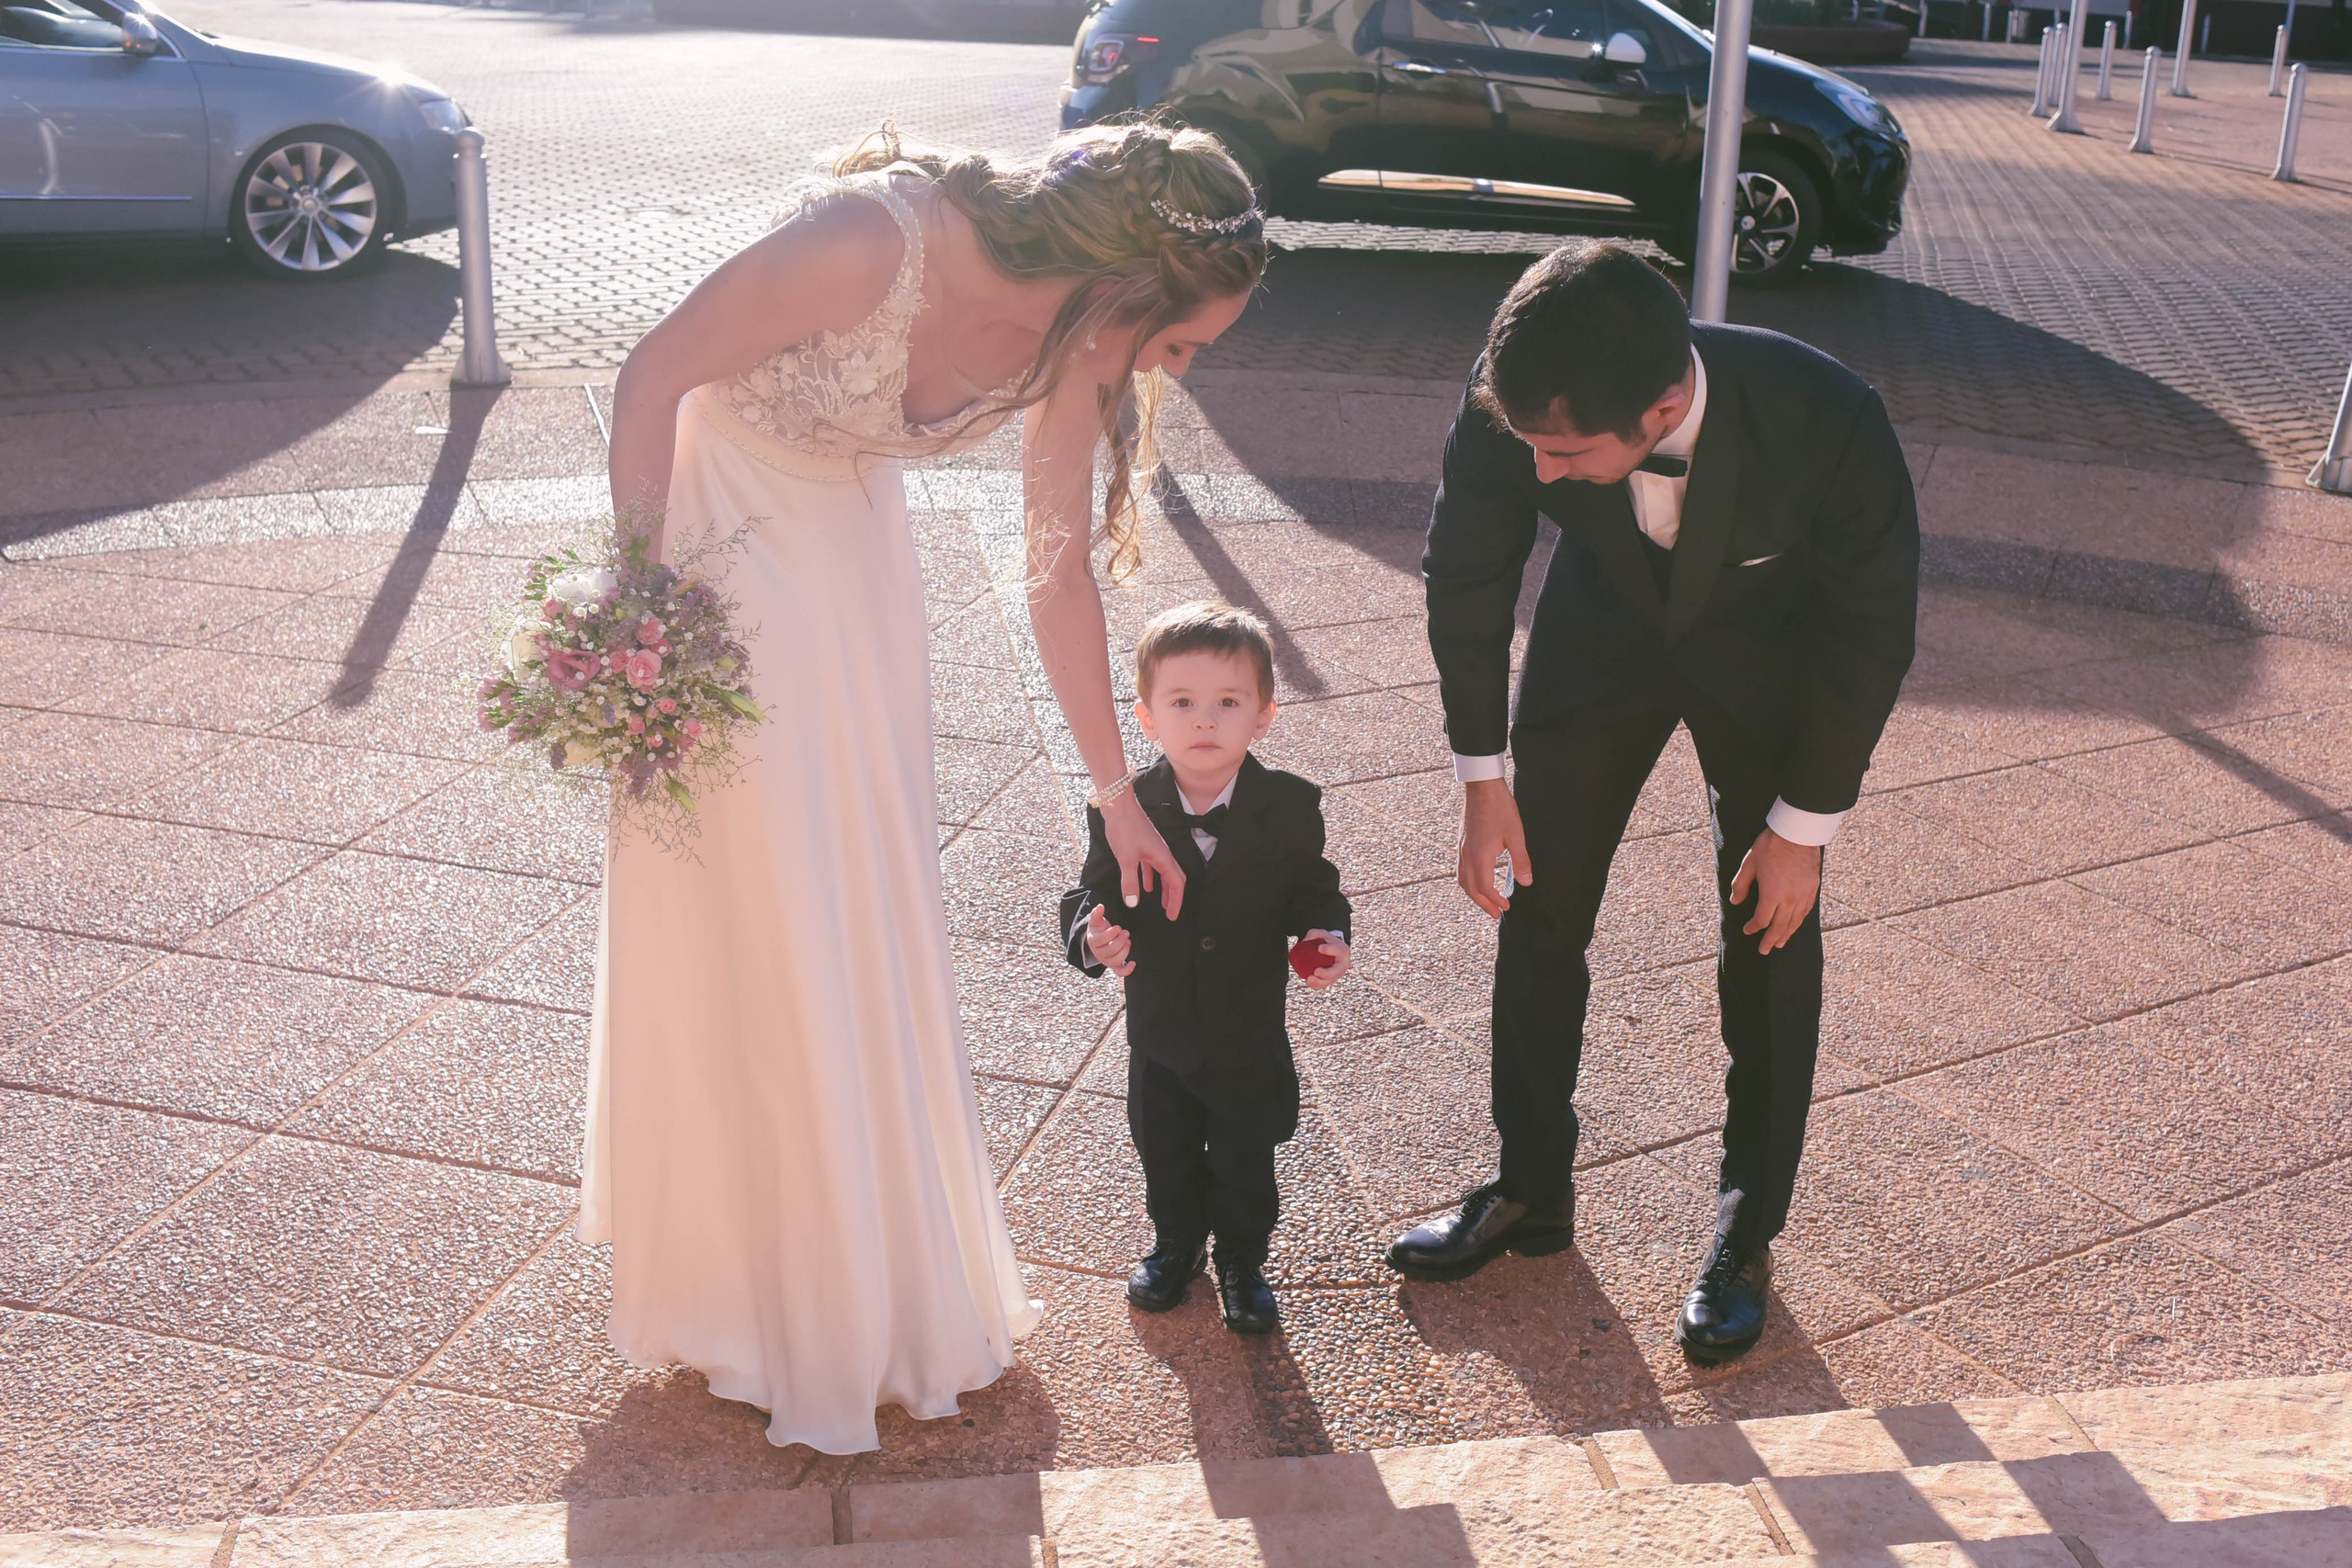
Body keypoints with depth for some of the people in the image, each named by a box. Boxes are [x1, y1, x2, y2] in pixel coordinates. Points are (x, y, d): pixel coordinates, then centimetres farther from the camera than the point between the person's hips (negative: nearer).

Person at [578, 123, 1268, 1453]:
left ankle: (885, 1266, 34)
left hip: (855, 550, 6)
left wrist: (1120, 799, 3)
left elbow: (1063, 576, -3)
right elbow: (652, 379, -21)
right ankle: (777, 1302, 23)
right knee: (753, 926, 2)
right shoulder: (871, 241, -33)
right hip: (722, 531, -6)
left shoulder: (1071, 351, -13)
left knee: (879, 910, 13)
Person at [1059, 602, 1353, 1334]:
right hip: (1160, 1031, 1)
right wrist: (1094, 936, -30)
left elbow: (1313, 889, -2)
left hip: (1251, 1034, -1)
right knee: (1166, 1156, 22)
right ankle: (1176, 1246, 48)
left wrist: (1325, 936, -22)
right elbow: (1094, 894, -8)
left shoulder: (1291, 806, -14)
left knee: (1244, 1163, 17)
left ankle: (1242, 1263, 41)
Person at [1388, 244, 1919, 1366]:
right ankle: (1532, 1191, 23)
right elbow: (1465, 573, -13)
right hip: (1604, 630, 2)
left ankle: (1746, 1236, 18)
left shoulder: (1831, 424, -38)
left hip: (1771, 657, -2)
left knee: (1769, 940, -1)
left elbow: (1873, 631, -20)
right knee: (1535, 906, 4)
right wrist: (1482, 776, -8)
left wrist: (1802, 827, -14)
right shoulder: (1514, 401, -33)